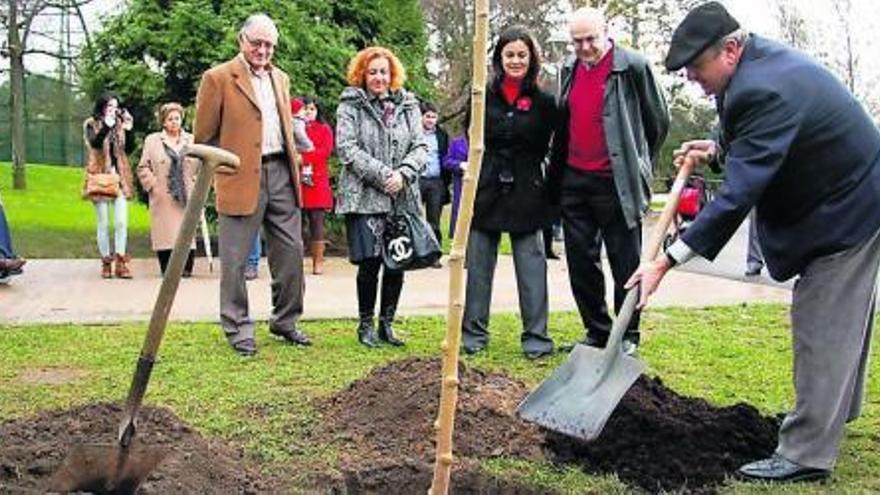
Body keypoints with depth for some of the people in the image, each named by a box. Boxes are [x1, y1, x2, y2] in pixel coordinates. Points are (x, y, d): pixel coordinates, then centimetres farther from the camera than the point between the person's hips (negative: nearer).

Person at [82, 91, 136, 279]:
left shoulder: (119, 125, 11)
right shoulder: (91, 125, 1)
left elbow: (128, 150, 4)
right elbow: (95, 143, -19)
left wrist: (128, 130, -9)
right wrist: (107, 126, -31)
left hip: (119, 178, 3)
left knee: (122, 222, -4)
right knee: (103, 223, 2)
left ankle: (120, 262, -1)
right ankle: (106, 262, 9)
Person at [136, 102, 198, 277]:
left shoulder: (191, 140, 12)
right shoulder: (152, 140, 10)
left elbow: (201, 166, 11)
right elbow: (143, 167, 8)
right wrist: (153, 185, -3)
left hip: (187, 196, 1)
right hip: (162, 198, -1)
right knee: (165, 232, -5)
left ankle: (186, 268, 2)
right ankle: (167, 268, 2)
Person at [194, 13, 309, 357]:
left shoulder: (280, 79, 18)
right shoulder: (218, 78, -2)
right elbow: (204, 136, -1)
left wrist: (293, 168, 16)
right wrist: (223, 169, -2)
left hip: (281, 174, 6)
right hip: (241, 179, -5)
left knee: (292, 251, 7)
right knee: (235, 260, 1)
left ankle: (285, 322, 22)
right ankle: (238, 330, 14)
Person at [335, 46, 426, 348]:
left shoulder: (407, 105, 13)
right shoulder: (350, 105, 3)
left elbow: (420, 147, 7)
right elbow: (346, 148, -7)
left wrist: (403, 173, -11)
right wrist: (383, 174, -13)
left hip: (402, 198, 3)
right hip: (364, 197, -3)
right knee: (370, 262, -6)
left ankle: (387, 323, 19)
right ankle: (365, 324, 13)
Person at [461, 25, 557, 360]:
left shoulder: (542, 101, 2)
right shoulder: (483, 96, 3)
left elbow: (543, 147, 7)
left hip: (526, 192, -1)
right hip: (486, 190, 1)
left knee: (532, 265, 1)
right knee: (478, 265, 7)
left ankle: (536, 336, 9)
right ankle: (473, 333, 17)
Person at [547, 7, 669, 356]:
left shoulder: (633, 66, -7)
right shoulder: (570, 69, 12)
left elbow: (658, 121, 1)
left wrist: (639, 165, 8)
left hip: (616, 183, -6)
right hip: (574, 181, 6)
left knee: (626, 264, 3)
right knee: (580, 262, 9)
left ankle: (628, 337, 15)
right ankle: (597, 332, 22)